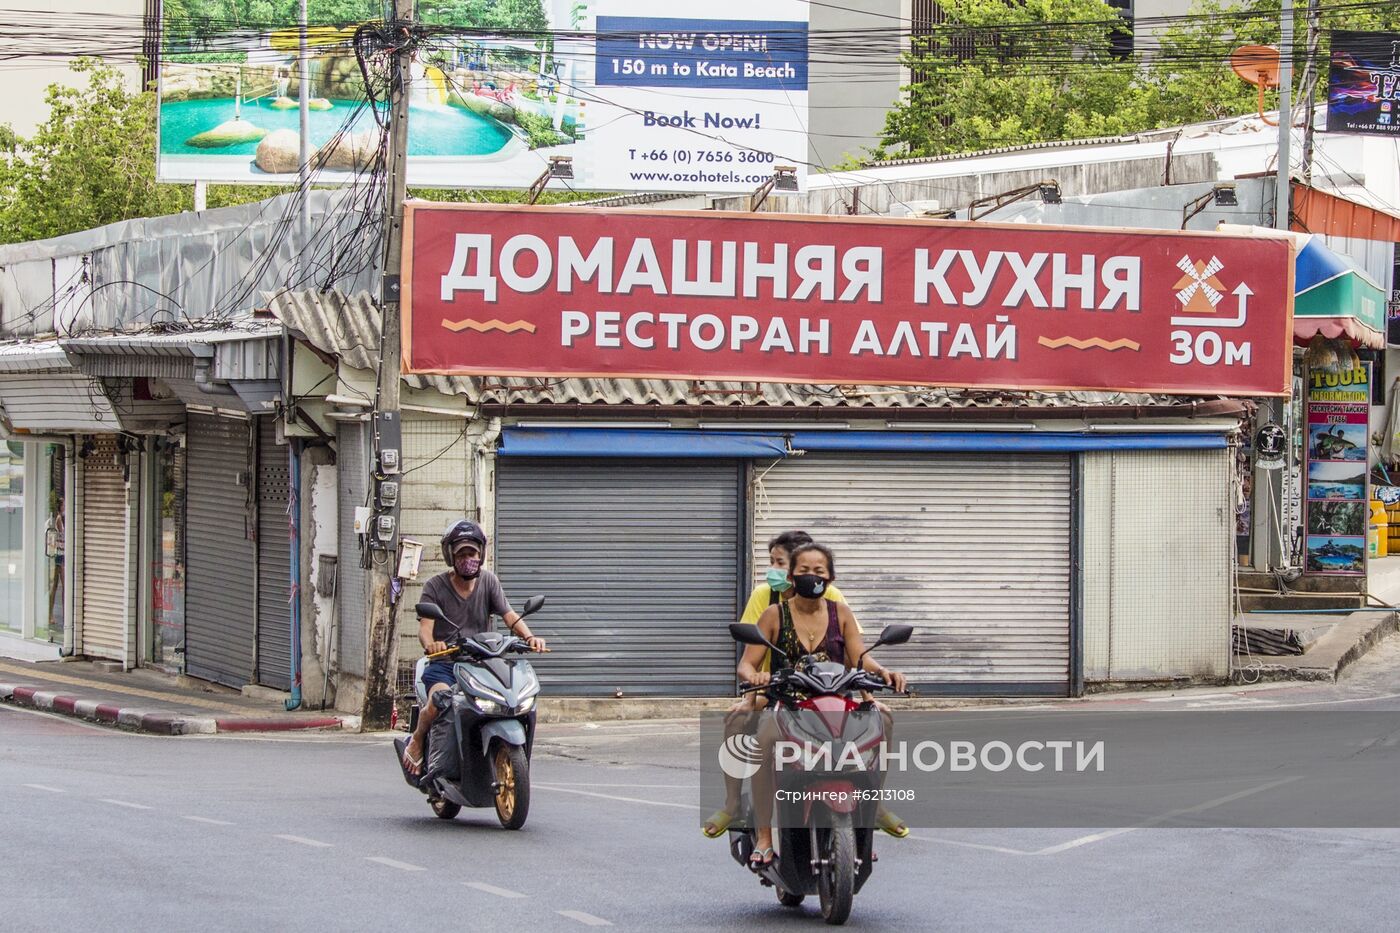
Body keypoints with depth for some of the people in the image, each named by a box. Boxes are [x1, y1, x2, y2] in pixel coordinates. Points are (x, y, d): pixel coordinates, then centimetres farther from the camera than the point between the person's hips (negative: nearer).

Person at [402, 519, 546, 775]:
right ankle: (417, 740, -3)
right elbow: (425, 626, -13)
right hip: (443, 663, -3)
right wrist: (430, 643, -37)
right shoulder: (435, 587, 1)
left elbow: (509, 615, 0)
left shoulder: (488, 581, 10)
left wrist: (528, 636, -22)